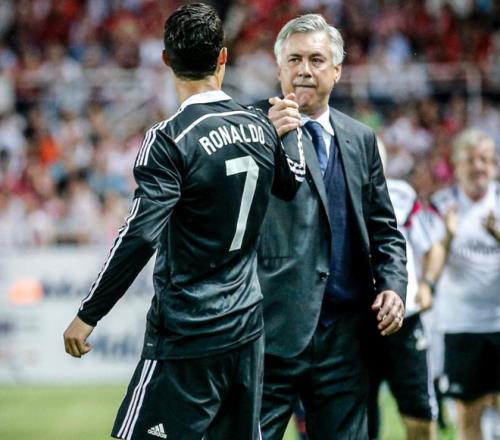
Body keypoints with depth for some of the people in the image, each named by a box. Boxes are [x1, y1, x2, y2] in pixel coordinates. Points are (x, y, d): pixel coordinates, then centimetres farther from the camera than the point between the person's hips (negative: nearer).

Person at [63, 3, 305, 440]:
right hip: (247, 327, 7)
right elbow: (291, 184, 25)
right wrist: (292, 127, 41)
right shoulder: (259, 127, 4)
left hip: (186, 337, -7)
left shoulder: (170, 139, -15)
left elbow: (139, 237, -21)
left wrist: (88, 315, -16)